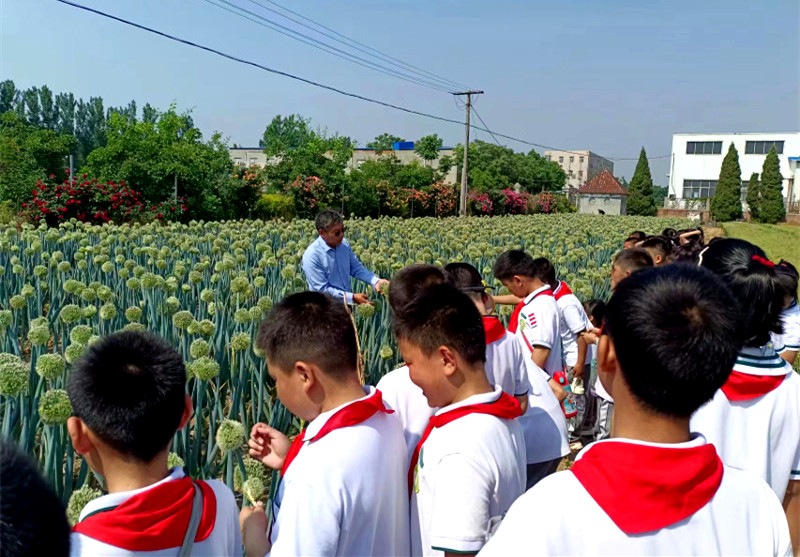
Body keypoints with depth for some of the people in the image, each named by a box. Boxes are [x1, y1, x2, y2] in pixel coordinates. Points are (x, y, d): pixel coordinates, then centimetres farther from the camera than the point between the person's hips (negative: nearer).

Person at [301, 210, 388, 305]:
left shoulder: (344, 244, 0)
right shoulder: (311, 255, -18)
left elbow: (356, 268, 11)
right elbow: (322, 289, -17)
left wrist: (376, 281, -6)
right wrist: (352, 297, -19)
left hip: (347, 303, 6)